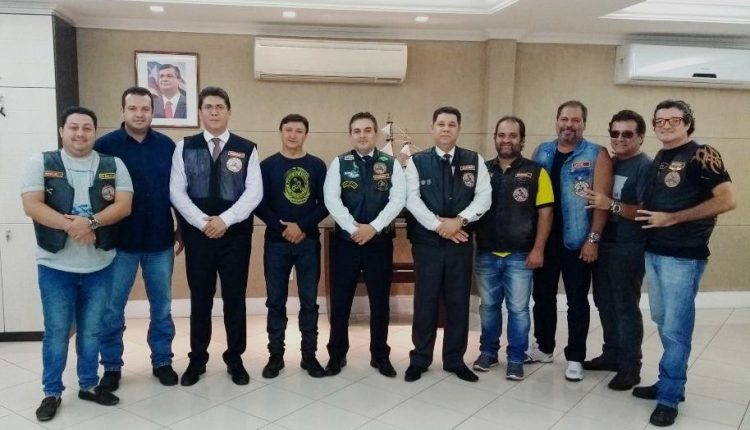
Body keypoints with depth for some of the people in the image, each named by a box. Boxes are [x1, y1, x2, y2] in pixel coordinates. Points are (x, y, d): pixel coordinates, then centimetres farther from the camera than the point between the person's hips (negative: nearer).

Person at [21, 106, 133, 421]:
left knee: (92, 331, 13)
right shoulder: (41, 164, -1)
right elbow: (32, 206, -11)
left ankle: (89, 385, 29)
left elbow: (124, 206, -7)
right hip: (55, 266, -1)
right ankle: (52, 392, 23)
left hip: (100, 266, 2)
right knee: (56, 332, 7)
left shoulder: (113, 165, 2)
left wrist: (91, 221, -23)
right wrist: (71, 225, -24)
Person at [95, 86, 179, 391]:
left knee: (162, 306, 12)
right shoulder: (105, 145, -6)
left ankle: (162, 361, 27)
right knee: (112, 308, 9)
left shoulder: (167, 146, 2)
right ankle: (111, 367, 24)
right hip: (119, 241, -2)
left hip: (160, 241, 2)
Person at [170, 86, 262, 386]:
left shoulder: (246, 149, 2)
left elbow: (254, 192, -6)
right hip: (197, 234, 1)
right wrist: (202, 222, -14)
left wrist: (225, 219, -15)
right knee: (200, 298, 10)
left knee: (235, 297, 8)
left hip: (236, 234, 0)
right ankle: (197, 359, 25)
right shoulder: (184, 148, 4)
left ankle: (235, 359, 22)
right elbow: (176, 192, -3)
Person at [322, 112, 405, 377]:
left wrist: (373, 227, -18)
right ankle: (337, 355, 22)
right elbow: (331, 199, -9)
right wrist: (353, 228, -18)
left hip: (380, 241, 1)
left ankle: (380, 356, 25)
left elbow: (398, 200, -8)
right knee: (340, 300, 6)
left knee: (380, 301, 10)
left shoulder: (392, 164, 3)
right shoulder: (339, 163, 2)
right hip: (346, 241, 0)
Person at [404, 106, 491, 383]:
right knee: (425, 301, 5)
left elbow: (484, 197, -3)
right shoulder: (417, 162, 1)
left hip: (461, 242, 2)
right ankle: (419, 360, 19)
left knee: (459, 302, 9)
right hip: (427, 242, -2)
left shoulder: (475, 161, 5)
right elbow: (412, 199, -8)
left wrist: (460, 220, -17)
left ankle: (455, 360, 23)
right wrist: (438, 225, -16)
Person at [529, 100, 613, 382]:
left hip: (577, 241, -4)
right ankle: (543, 347, 30)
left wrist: (593, 238, -15)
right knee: (543, 295, 14)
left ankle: (575, 358, 17)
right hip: (543, 238, 4)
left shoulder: (597, 155, -4)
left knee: (577, 301, 5)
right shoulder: (541, 152, 8)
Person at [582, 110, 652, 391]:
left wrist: (611, 205, -28)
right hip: (604, 245, 7)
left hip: (629, 249, -7)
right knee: (605, 303, 14)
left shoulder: (645, 167, -10)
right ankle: (612, 354, 28)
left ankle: (630, 366, 11)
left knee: (626, 307, -1)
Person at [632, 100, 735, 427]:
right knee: (662, 322, 14)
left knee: (675, 328, -1)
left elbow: (727, 200, -18)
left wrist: (672, 219, -17)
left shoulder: (701, 155, -9)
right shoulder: (657, 160, 13)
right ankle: (670, 382, 28)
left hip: (683, 256, -7)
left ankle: (669, 397, 10)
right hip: (653, 252, 7)